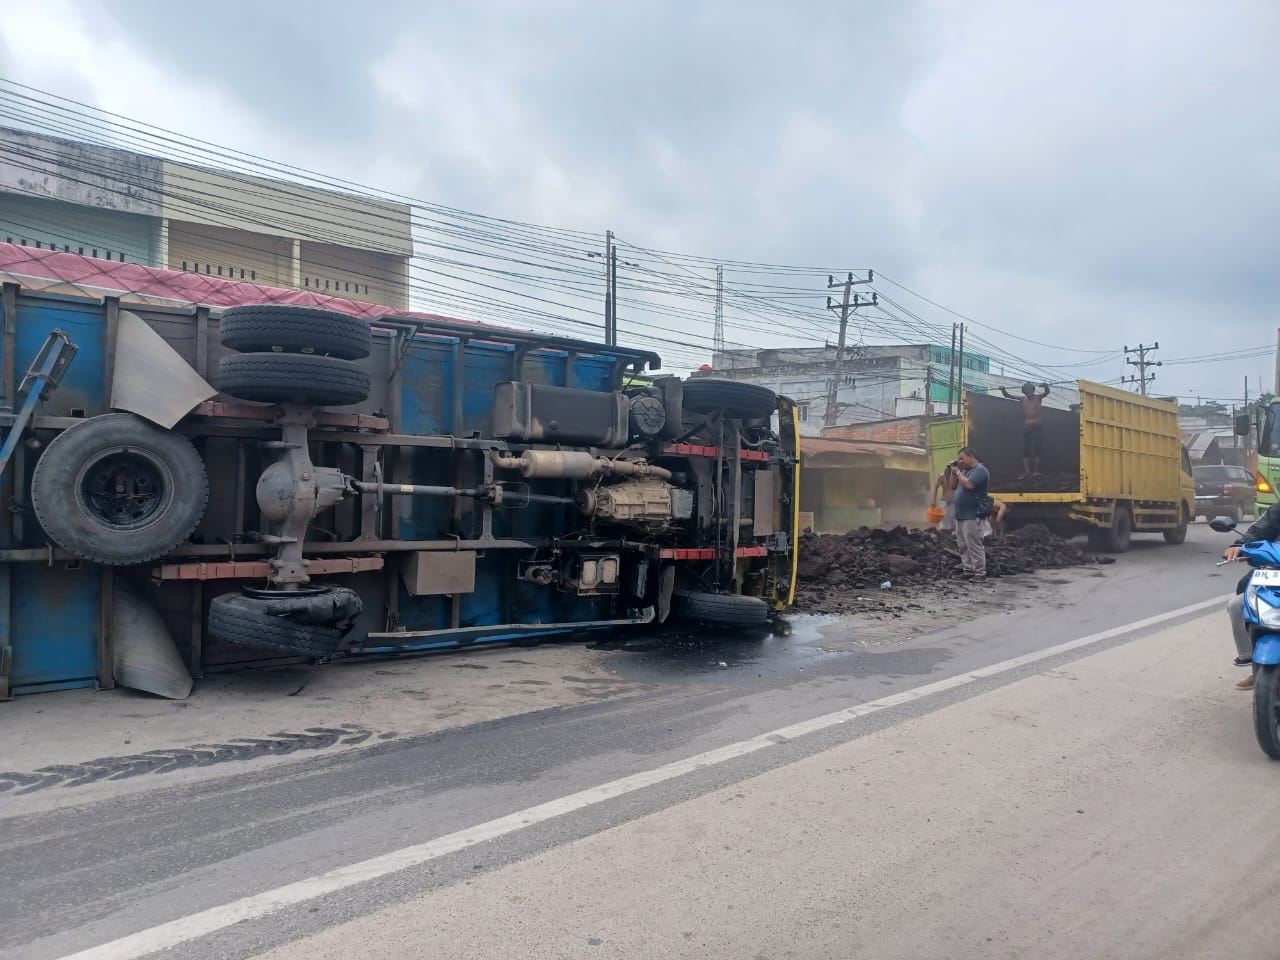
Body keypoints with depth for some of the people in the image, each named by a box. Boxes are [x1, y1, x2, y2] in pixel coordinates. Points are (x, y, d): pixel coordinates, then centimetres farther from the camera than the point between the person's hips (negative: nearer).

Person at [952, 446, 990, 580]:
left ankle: (980, 573, -5)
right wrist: (953, 472, 7)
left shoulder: (980, 470, -10)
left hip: (972, 515, -10)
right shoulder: (966, 470, 17)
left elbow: (969, 485, -25)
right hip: (961, 515, 10)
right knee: (963, 545, 12)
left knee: (974, 545, -8)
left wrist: (958, 473, -12)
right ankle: (968, 570, 18)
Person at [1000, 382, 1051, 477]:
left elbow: (1047, 392, -16)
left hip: (1037, 427, -3)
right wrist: (1003, 390, -11)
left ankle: (1036, 471, -2)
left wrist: (1046, 386, -37)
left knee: (1036, 450, -5)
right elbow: (1008, 396, 7)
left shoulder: (1038, 397, 2)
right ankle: (1026, 471, -4)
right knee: (1025, 450, -3)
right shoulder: (1023, 399, 10)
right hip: (1026, 427, 3)